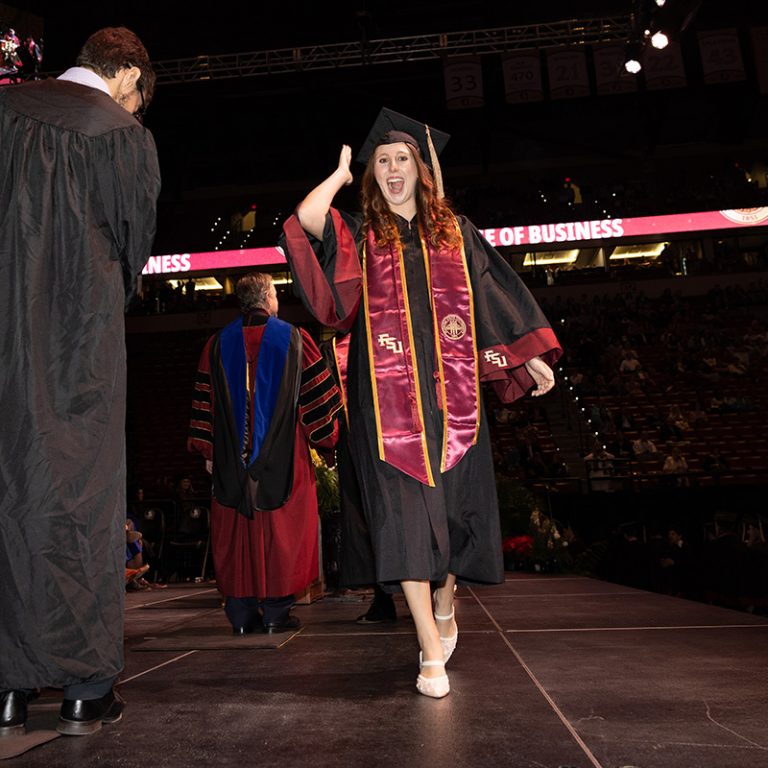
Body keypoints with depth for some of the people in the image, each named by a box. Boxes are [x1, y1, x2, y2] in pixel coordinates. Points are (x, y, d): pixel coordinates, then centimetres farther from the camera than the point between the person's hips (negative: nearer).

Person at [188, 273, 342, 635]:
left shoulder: (218, 344, 8)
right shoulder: (294, 338, 1)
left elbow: (204, 401, 8)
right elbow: (317, 395, 1)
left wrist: (209, 452, 13)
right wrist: (323, 439, 10)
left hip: (231, 459, 3)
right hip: (283, 457, -2)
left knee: (235, 531, 8)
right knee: (281, 531, 5)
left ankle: (241, 613, 13)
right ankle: (276, 612, 7)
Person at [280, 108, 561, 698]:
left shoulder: (455, 230, 16)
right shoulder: (359, 236, 11)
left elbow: (496, 295, 14)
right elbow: (305, 218, -8)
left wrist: (532, 358, 7)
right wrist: (341, 172, 10)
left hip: (450, 389, 2)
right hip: (388, 393, -1)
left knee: (454, 503, 5)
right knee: (404, 509, -7)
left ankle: (445, 599, 35)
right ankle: (432, 650, 0)